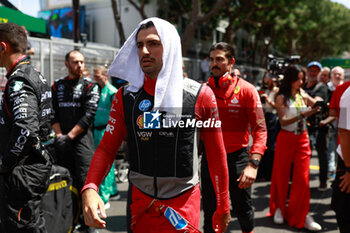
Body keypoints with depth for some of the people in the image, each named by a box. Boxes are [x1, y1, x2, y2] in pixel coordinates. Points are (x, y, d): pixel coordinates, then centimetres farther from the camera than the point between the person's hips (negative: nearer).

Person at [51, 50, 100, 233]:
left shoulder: (90, 85, 0)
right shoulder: (57, 86, 13)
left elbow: (89, 115, -9)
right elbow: (53, 113, 10)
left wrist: (70, 136, -12)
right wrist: (59, 135, -5)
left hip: (82, 138, -4)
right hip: (62, 141, 5)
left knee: (85, 180, -10)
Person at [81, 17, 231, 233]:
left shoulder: (200, 96, -8)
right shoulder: (125, 97, -1)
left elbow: (216, 155, -3)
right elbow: (107, 148, -1)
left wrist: (223, 208, 3)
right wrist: (90, 188, -18)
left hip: (184, 205, -2)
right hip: (140, 203, 3)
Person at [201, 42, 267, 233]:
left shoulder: (246, 90, -7)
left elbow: (260, 129, -12)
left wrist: (253, 164, -23)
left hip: (237, 156, -2)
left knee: (243, 208, 12)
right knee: (210, 212, 11)